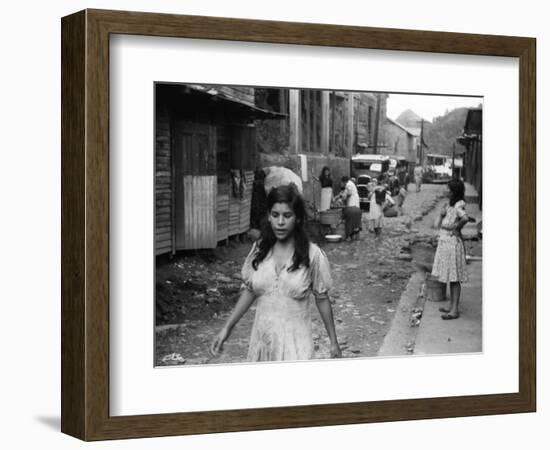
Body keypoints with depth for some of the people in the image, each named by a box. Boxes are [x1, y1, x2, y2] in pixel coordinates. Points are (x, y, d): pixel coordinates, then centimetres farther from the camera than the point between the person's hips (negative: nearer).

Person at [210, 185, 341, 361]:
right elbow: (248, 291, 10)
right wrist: (227, 328, 7)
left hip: (295, 342, -3)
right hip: (262, 339, 3)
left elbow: (322, 299, 0)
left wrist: (333, 342, 5)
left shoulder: (312, 255, -7)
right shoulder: (259, 250, 2)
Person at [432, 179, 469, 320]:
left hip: (453, 243, -9)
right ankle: (452, 306, 24)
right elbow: (439, 224, 12)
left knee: (454, 278, -4)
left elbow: (465, 218, -35)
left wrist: (456, 228, -19)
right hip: (444, 242, 9)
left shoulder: (458, 206, -15)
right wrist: (441, 214, -8)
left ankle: (455, 310, -1)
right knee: (450, 277, 15)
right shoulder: (449, 205, 12)